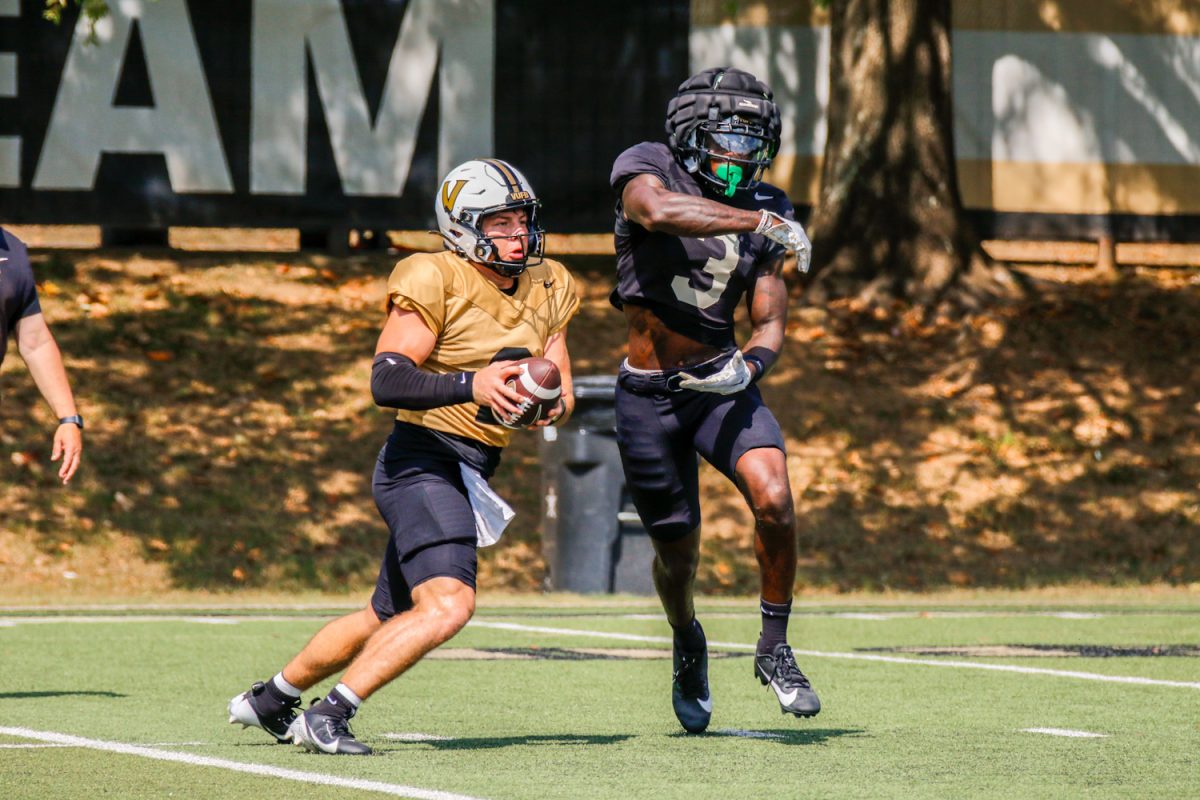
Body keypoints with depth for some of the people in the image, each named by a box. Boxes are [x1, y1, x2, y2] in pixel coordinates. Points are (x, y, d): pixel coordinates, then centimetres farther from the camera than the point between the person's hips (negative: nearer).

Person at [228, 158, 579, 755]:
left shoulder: (545, 290, 11)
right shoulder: (437, 281, -13)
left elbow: (562, 391, 12)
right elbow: (386, 381, -22)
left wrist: (551, 404, -12)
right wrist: (468, 385, -36)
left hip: (469, 474, 9)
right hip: (423, 457, -9)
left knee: (388, 617, 20)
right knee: (448, 604, -27)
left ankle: (269, 699, 37)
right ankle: (328, 716, -22)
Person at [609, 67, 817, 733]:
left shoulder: (762, 212, 5)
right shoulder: (646, 170, -7)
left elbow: (770, 324, 3)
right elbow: (657, 210, -33)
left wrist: (748, 364, -20)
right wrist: (758, 221, -38)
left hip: (721, 383, 2)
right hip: (648, 396, -2)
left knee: (772, 498, -24)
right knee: (678, 553, 8)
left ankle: (774, 648, -8)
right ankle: (688, 645, 41)